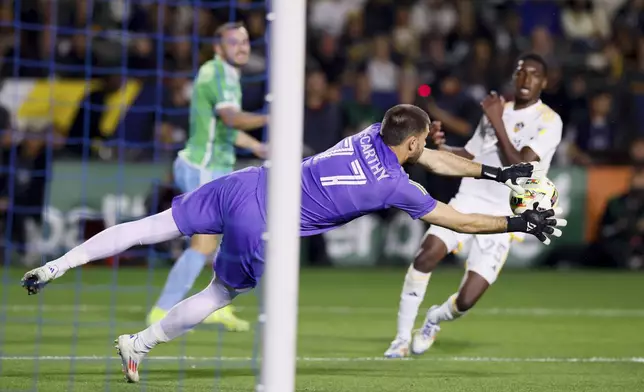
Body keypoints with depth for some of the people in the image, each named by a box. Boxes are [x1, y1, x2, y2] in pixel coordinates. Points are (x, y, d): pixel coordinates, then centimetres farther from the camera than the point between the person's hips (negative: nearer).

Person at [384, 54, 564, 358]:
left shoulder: (549, 122, -6)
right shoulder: (496, 111, 13)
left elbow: (520, 167, -18)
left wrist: (497, 122, -16)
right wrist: (442, 148, 4)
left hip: (503, 217, -4)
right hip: (469, 200, 4)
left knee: (465, 301, -10)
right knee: (428, 253, -24)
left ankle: (435, 319, 26)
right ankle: (403, 336, -10)